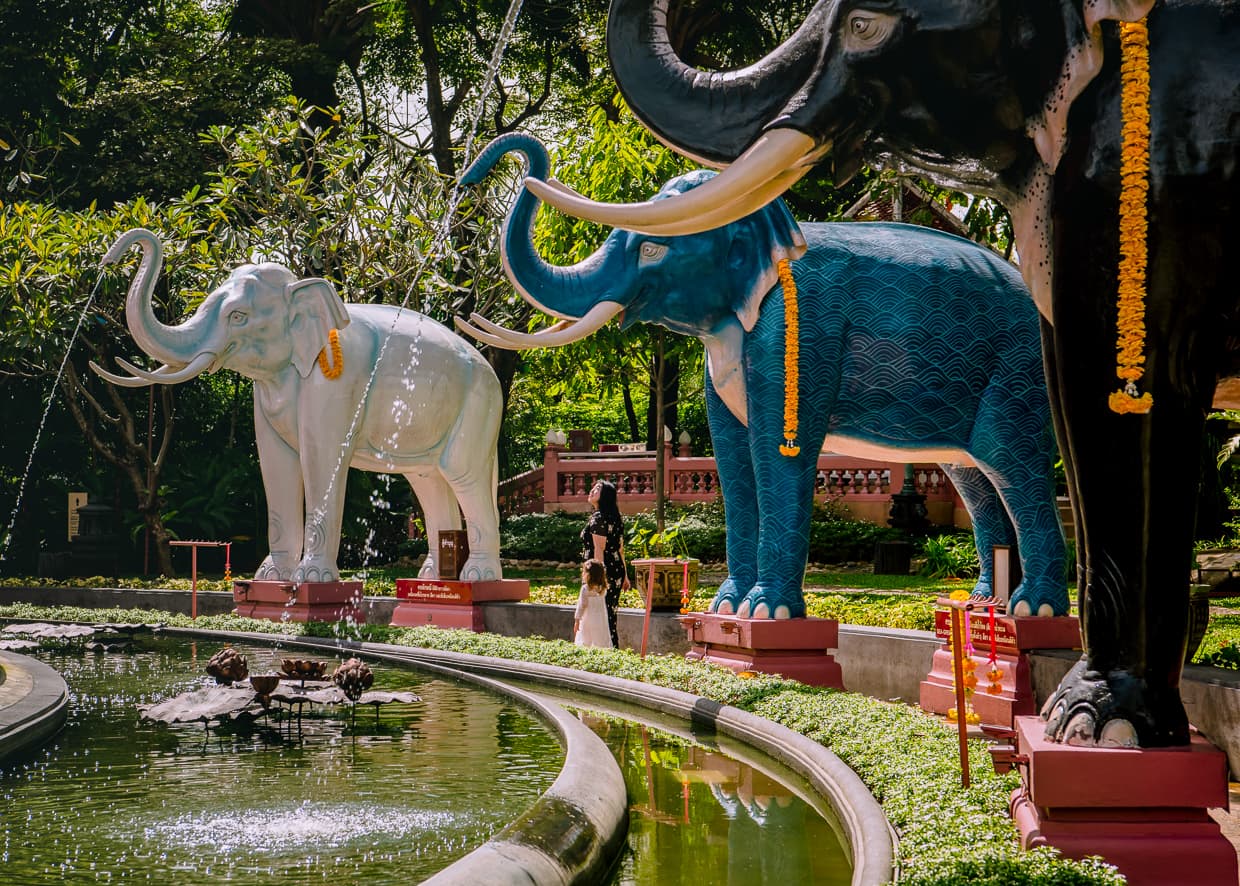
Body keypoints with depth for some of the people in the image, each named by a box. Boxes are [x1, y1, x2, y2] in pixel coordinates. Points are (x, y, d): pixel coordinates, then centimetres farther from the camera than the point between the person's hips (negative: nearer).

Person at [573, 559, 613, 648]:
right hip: (601, 621, 4)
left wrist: (577, 620, -4)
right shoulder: (603, 589, 4)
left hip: (588, 621, -4)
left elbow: (582, 605, -8)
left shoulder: (585, 589, -10)